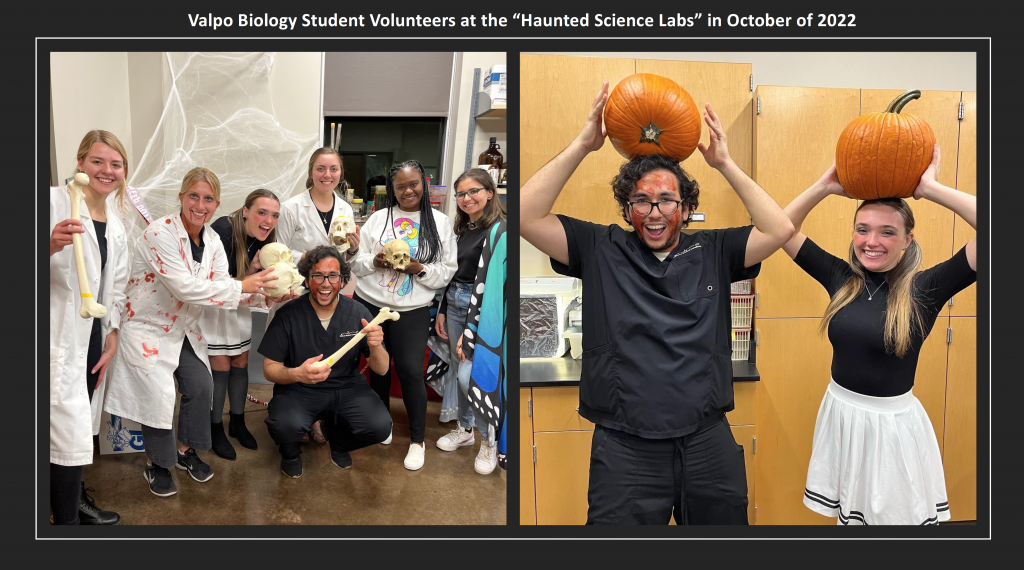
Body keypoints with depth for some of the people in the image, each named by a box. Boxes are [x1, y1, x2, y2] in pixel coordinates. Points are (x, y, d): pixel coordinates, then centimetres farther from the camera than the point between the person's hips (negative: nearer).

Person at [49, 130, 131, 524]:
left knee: (80, 428, 15)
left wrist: (112, 339, 11)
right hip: (59, 338, -7)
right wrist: (51, 245, -32)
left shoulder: (116, 228, 15)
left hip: (93, 336, 7)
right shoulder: (55, 201, -8)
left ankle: (76, 500, 31)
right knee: (71, 435, -7)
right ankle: (67, 520, 6)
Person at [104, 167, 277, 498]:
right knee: (158, 394, -5)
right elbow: (184, 286, -32)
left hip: (184, 328, 6)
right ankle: (155, 464, 20)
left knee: (201, 386, 3)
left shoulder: (213, 241, -2)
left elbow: (220, 289, -5)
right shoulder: (160, 233, -24)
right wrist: (242, 286, -32)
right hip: (148, 326, -6)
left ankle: (186, 451, 28)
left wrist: (266, 296, -20)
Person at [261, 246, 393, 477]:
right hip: (298, 389, -2)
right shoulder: (288, 315, -11)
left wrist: (376, 347, -28)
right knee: (284, 425, -33)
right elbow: (270, 368, -7)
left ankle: (337, 440, 15)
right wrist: (297, 373, -30)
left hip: (347, 388, 2)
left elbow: (382, 370, -4)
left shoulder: (358, 313, -7)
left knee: (380, 425, -23)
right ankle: (290, 453, 9)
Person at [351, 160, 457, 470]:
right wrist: (374, 261, -15)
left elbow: (447, 271, -1)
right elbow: (356, 262, 6)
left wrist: (420, 270, -18)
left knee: (410, 372, -6)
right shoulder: (378, 218, 5)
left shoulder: (440, 222, 1)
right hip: (368, 304, 3)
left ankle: (417, 440, 12)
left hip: (411, 311, -2)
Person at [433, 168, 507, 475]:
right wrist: (442, 311, 15)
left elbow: (488, 283, -19)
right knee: (458, 371, 15)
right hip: (455, 304, 8)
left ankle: (490, 440, 9)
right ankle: (465, 429, 33)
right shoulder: (462, 228, 11)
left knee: (469, 376, -11)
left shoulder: (498, 230, -14)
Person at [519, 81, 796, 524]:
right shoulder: (601, 251, 2)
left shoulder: (712, 252, 7)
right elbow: (526, 217, -7)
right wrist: (582, 145, -9)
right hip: (625, 449, -2)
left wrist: (724, 164, -4)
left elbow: (780, 230, -4)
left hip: (708, 443, 3)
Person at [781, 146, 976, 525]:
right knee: (847, 514, 21)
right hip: (840, 414, 3)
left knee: (895, 514, 15)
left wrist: (930, 188, -22)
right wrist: (826, 186, -10)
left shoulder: (924, 289, -13)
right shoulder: (841, 278, -3)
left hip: (893, 425, -3)